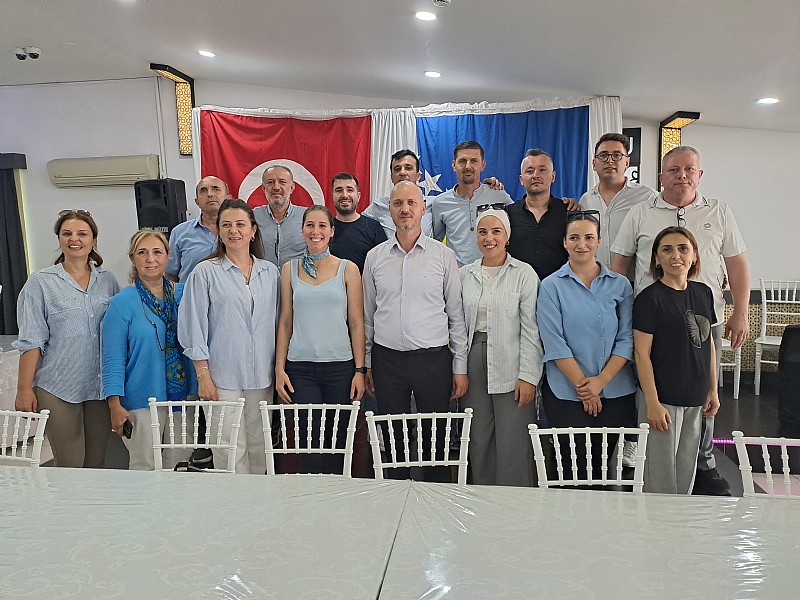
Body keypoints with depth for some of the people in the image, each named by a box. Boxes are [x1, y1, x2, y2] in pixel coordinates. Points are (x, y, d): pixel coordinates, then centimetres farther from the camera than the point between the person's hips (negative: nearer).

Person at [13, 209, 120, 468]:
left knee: (96, 462, 12)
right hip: (57, 387, -3)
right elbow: (31, 341, -4)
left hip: (101, 385, 3)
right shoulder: (40, 283, -1)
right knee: (69, 465, 1)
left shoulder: (107, 280, 7)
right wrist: (24, 388, -7)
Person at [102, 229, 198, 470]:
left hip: (183, 396, 4)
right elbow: (113, 359, -6)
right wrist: (115, 405, -12)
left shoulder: (183, 294, 5)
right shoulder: (122, 303, -6)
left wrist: (197, 390, 11)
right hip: (142, 401, -4)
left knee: (180, 464, 13)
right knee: (145, 468, 4)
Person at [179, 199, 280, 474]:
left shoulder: (270, 272, 10)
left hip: (261, 376, 3)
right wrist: (203, 375, -7)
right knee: (231, 450, -2)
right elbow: (194, 326, -2)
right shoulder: (205, 272, 0)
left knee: (259, 449, 10)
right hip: (222, 377, -3)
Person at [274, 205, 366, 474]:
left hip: (340, 366, -1)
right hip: (300, 367, 1)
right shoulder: (289, 269, 8)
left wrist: (360, 370, -3)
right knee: (309, 439, -2)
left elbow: (356, 324, 2)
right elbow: (285, 323, 9)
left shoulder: (348, 269, 3)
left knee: (337, 441, 5)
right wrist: (279, 368, 2)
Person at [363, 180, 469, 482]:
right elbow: (367, 315, 11)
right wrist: (366, 364, 9)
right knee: (393, 438, 10)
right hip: (387, 358, 2)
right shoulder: (375, 257, 7)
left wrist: (460, 367, 0)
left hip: (434, 358, -1)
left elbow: (456, 315, 3)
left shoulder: (443, 255, 1)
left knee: (436, 439, 5)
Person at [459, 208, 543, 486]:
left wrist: (528, 375, -11)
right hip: (474, 363, 4)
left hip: (510, 367, -4)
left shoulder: (524, 274, -3)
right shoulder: (464, 274, 9)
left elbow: (531, 330, -6)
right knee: (478, 442, 11)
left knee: (513, 446, 0)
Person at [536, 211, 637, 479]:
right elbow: (554, 343, -6)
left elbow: (626, 339, 2)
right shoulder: (551, 286, 0)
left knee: (614, 465, 4)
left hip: (616, 391, 2)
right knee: (576, 465, -1)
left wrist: (600, 381, -9)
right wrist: (583, 385, -10)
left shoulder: (620, 285, 7)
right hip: (566, 392, -2)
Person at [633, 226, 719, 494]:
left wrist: (713, 390, 13)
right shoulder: (650, 298, -12)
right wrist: (652, 403, -17)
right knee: (662, 474, 3)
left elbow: (708, 344, 14)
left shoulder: (703, 293, 7)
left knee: (687, 469, 17)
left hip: (696, 399, 6)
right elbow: (642, 354, -14)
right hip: (664, 398, -6)